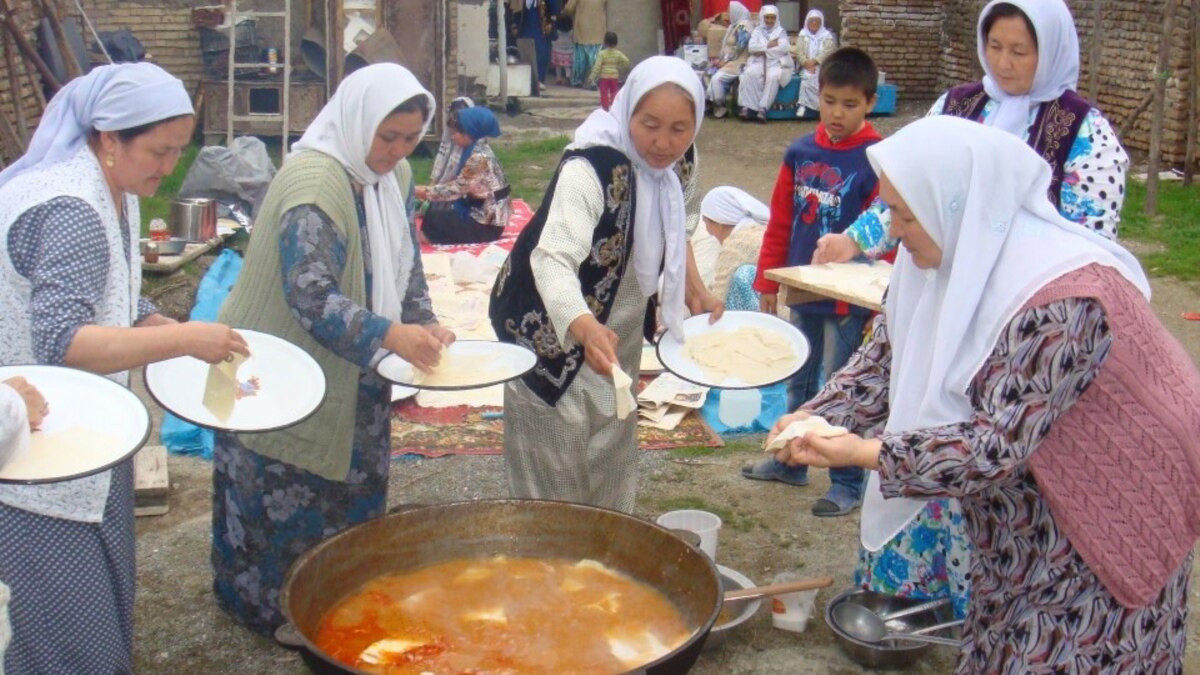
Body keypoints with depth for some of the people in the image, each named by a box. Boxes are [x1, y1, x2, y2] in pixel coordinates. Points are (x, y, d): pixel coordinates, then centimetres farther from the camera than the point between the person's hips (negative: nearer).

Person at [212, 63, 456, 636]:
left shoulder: (393, 175, 1)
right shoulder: (313, 180, -26)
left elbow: (405, 263, 8)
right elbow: (310, 294, -34)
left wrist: (425, 325, -9)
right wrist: (390, 335, -45)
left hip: (349, 375, 8)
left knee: (352, 493, 19)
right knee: (292, 501, 8)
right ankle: (271, 608, 28)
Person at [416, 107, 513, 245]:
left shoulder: (479, 158, -24)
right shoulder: (476, 149, 5)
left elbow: (456, 188, -22)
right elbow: (459, 184, 10)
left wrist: (425, 192, -14)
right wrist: (427, 190, 4)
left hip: (487, 223, -10)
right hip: (480, 212, 10)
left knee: (433, 220, -9)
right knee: (436, 207, 11)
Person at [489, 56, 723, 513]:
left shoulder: (661, 169, -3)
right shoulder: (592, 167, -27)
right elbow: (552, 259, -41)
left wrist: (694, 290, 8)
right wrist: (587, 328, -57)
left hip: (615, 340, 8)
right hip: (556, 345, -8)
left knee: (611, 483, 20)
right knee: (556, 491, 1)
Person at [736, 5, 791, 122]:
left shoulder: (781, 31, 13)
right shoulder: (757, 31, 17)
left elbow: (785, 48, -5)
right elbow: (751, 47, 0)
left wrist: (763, 50, -6)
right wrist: (769, 45, -7)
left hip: (777, 62, -1)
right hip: (759, 61, 1)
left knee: (773, 76, -36)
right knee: (750, 73, -32)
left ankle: (763, 108, -39)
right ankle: (747, 106, -35)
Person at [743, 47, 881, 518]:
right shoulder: (800, 152, 2)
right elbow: (780, 221, 9)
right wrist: (768, 280, 9)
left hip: (848, 300, -5)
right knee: (799, 382, 19)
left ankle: (848, 483, 18)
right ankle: (791, 462, 36)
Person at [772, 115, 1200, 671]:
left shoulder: (1064, 299, -34)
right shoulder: (950, 258, -8)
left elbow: (997, 444, -34)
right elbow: (885, 358, 1)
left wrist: (864, 453, -32)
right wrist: (815, 415, -14)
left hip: (1104, 517, -8)